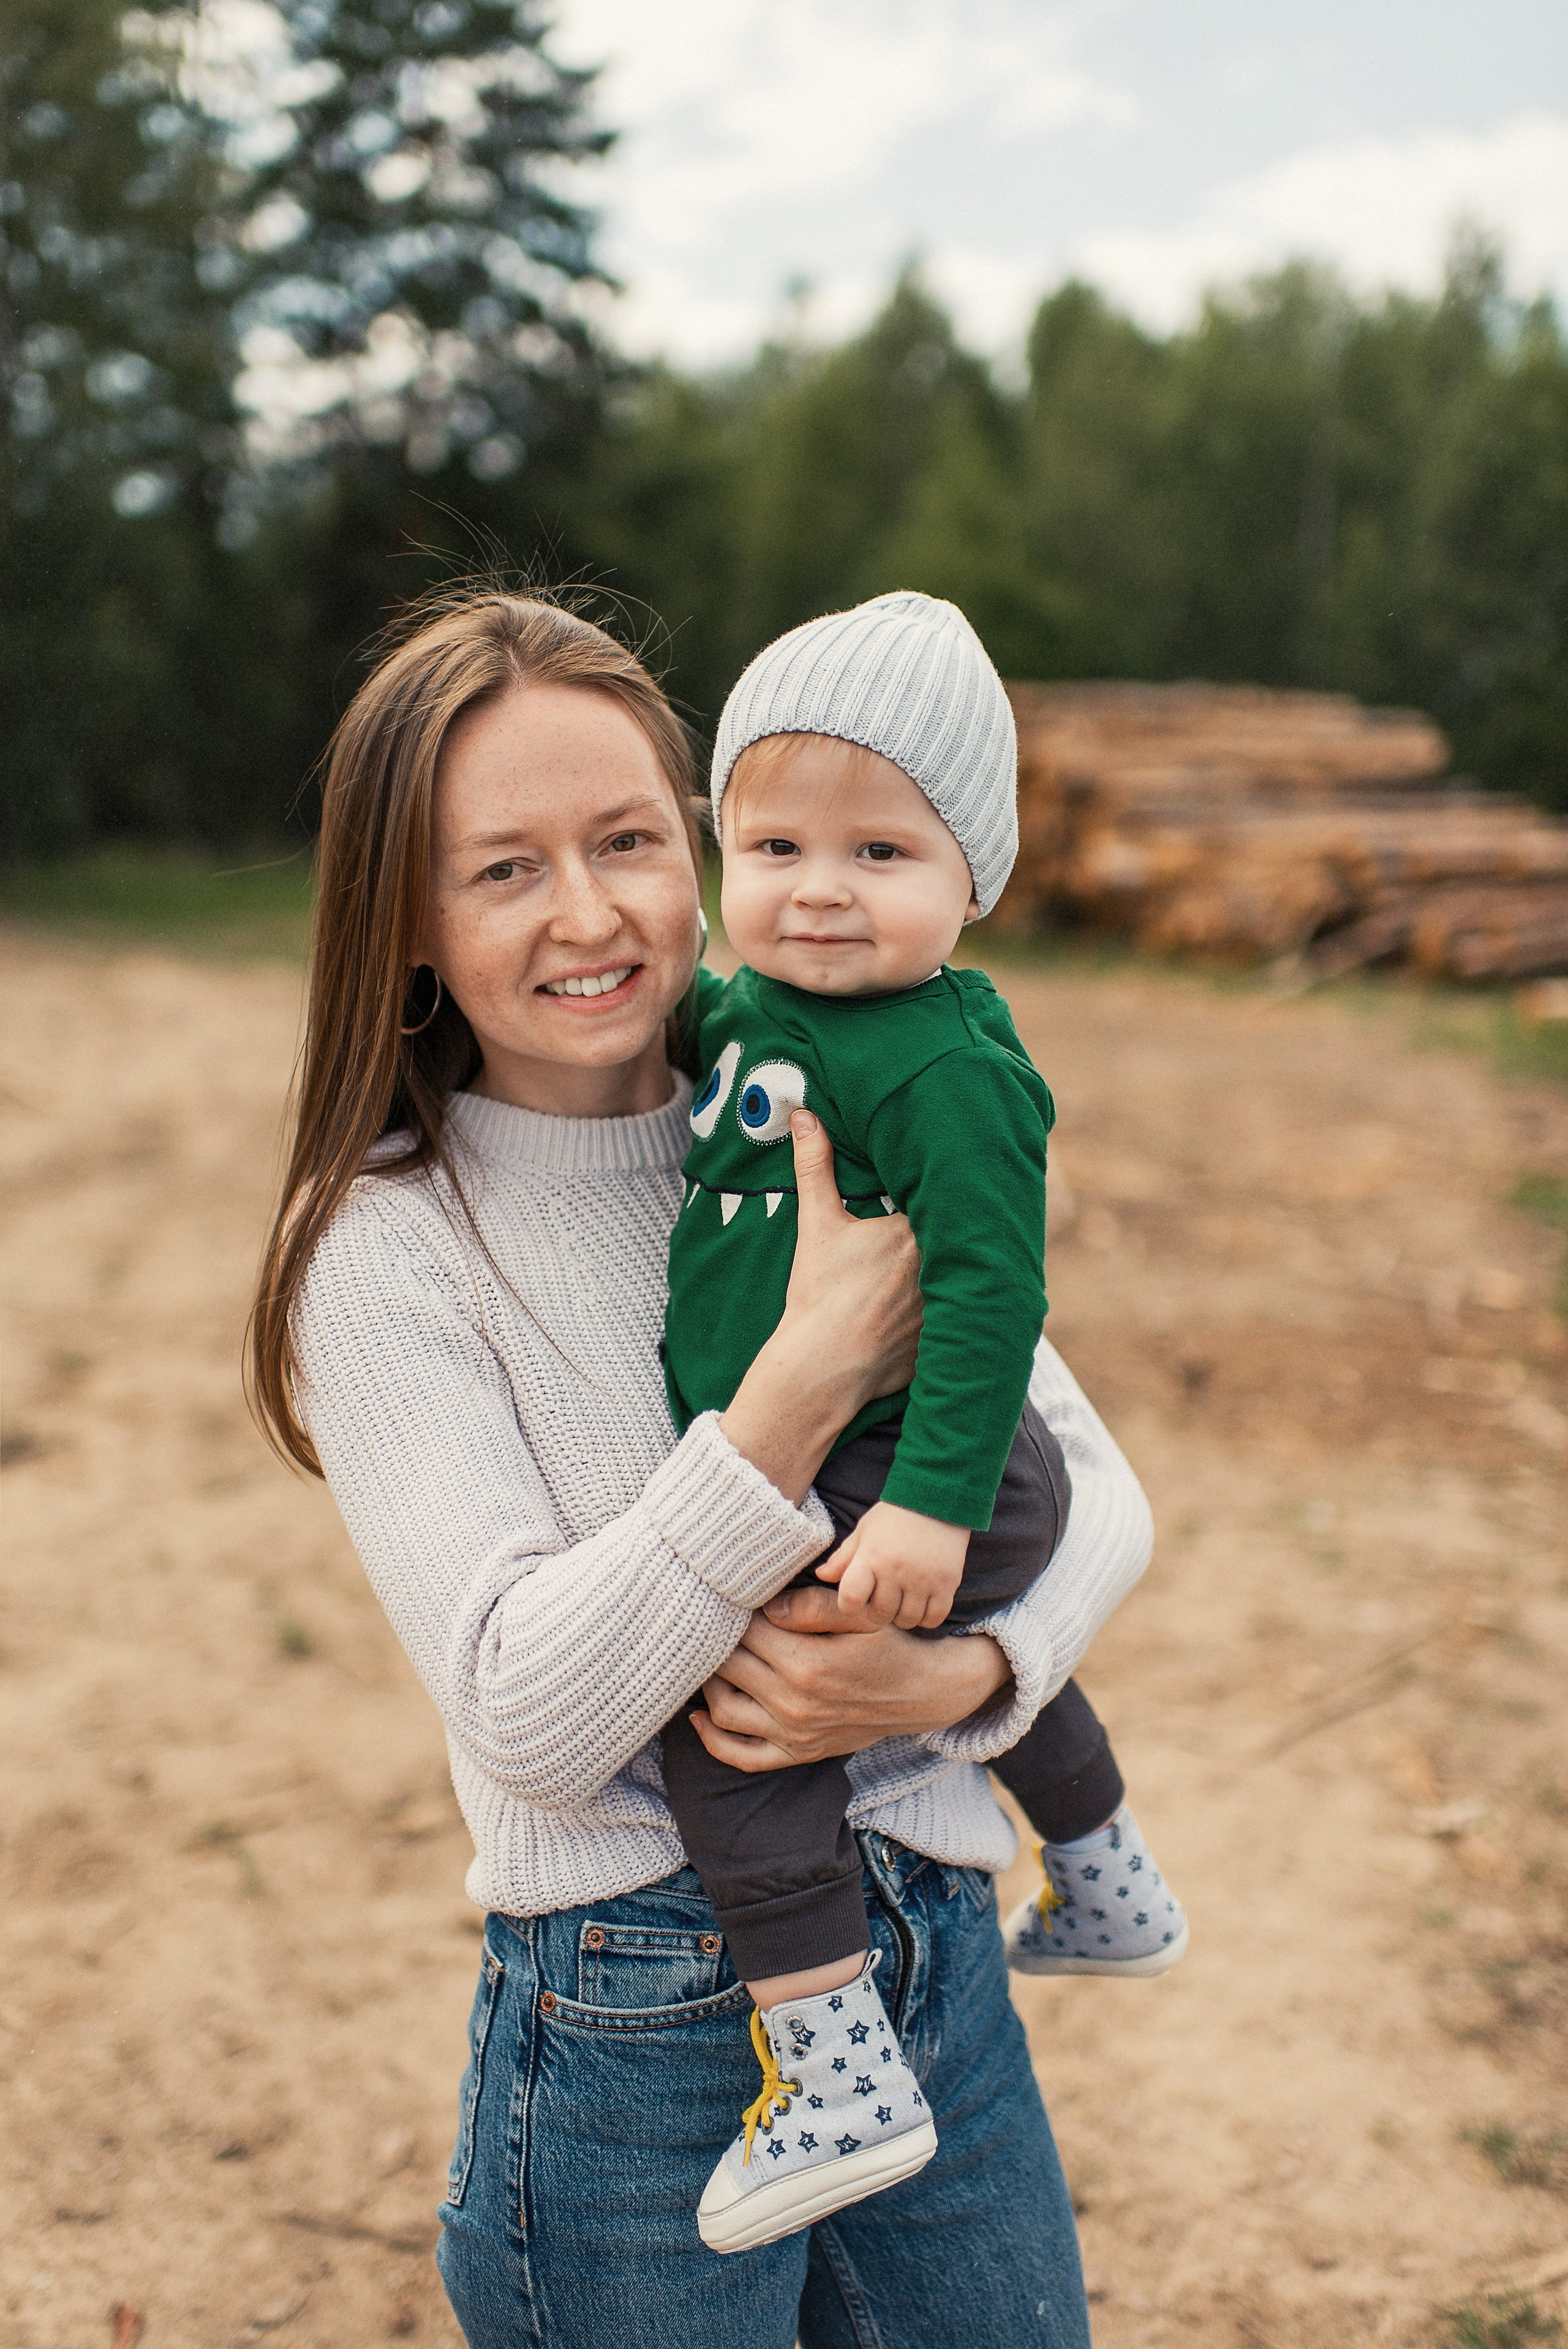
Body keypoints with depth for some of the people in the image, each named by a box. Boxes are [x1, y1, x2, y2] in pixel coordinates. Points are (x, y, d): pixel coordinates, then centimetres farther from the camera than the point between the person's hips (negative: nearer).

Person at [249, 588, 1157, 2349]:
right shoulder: (385, 1247, -13)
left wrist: (960, 1674, -19)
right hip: (640, 2033, -4)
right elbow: (526, 1715, -21)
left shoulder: (845, 1156, 0)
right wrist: (812, 1374, -29)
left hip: (939, 1954, 4)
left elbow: (1094, 1488, 1)